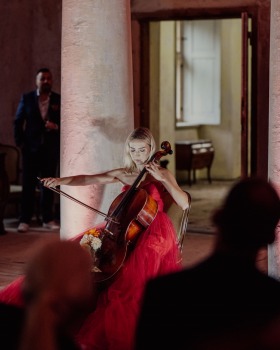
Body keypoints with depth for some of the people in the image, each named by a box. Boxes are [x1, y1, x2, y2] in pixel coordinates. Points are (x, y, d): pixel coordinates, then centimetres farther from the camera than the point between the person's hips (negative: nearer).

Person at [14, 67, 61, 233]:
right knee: (28, 185, -1)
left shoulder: (59, 100, 4)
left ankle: (48, 219, 11)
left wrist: (56, 126, -15)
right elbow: (18, 122, 6)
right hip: (31, 148, -1)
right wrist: (20, 142, -2)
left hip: (51, 149, 1)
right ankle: (25, 220, 0)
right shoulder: (27, 98, 4)